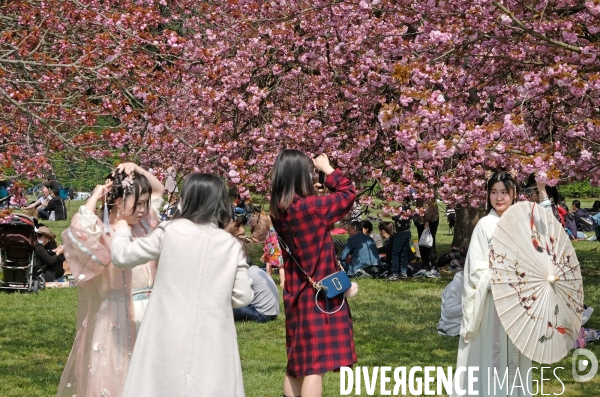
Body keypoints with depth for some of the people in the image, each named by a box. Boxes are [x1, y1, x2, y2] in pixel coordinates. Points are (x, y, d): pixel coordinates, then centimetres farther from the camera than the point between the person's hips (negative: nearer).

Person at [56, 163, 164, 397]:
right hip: (114, 323, -7)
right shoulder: (101, 234, -14)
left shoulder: (142, 226, 8)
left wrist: (137, 170, 4)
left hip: (145, 319, 7)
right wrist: (95, 197, -20)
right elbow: (79, 228, -37)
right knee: (111, 377, -1)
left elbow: (158, 191, 23)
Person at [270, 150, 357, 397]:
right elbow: (348, 193, -9)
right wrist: (327, 168, 2)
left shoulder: (280, 210, 1)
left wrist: (313, 193, 10)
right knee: (315, 365, -6)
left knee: (298, 363, 19)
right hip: (318, 295, -8)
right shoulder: (309, 207, -21)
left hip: (296, 294, 8)